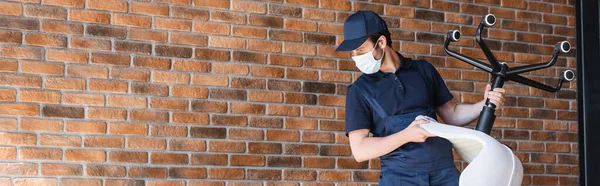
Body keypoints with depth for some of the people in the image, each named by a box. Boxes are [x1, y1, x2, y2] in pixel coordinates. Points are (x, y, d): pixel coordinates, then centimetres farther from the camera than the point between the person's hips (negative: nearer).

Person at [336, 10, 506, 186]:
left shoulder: (423, 70, 10)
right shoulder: (359, 90, 1)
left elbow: (451, 114, 16)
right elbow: (360, 150, -6)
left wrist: (486, 104, -1)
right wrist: (406, 135, -17)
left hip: (445, 172, 2)